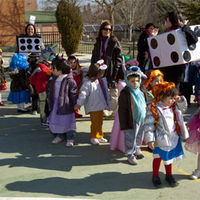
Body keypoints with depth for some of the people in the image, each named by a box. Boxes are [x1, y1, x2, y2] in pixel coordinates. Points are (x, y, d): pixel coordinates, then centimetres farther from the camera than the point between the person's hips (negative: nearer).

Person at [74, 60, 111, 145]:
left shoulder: (100, 80, 4)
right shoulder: (88, 83, -22)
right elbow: (83, 93, -24)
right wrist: (79, 104, -25)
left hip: (100, 106, 8)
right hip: (93, 107, -8)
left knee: (100, 122, 18)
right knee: (95, 122, 1)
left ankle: (100, 136, 31)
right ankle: (93, 137, 17)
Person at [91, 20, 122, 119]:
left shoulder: (114, 42, -2)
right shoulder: (98, 42, 12)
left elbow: (119, 57, -6)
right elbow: (94, 56, 16)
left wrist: (116, 71, -14)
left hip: (111, 70, -5)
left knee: (113, 93, 0)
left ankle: (115, 113, 9)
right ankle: (103, 112, 20)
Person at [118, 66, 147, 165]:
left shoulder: (140, 92, 3)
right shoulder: (125, 93, -18)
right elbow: (122, 111, -16)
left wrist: (145, 118, 19)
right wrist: (123, 126, -15)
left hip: (141, 120, 7)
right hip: (132, 122, -7)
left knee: (139, 137, 23)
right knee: (130, 139, 6)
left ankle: (136, 149, 46)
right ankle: (130, 155, 23)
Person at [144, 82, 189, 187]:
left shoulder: (174, 107, 1)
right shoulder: (154, 108, -18)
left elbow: (183, 107, 22)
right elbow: (148, 125, -16)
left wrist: (181, 100, 0)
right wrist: (150, 139, -18)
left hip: (173, 138, 6)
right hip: (160, 140, -5)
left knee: (169, 157, 19)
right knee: (158, 157, 9)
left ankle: (169, 175, 37)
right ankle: (155, 176, 28)